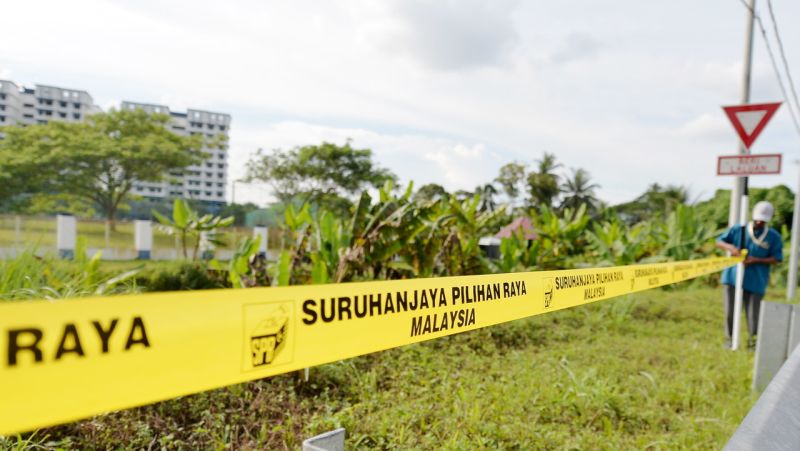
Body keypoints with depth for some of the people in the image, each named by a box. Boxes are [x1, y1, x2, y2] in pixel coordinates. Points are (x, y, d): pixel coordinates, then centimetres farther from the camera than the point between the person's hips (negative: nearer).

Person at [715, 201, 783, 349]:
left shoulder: (774, 237, 1)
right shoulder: (738, 229, 2)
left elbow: (776, 259, -1)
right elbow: (719, 242, 5)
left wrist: (756, 260, -16)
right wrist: (730, 247, -17)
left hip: (755, 281, -1)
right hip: (733, 277, 1)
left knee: (753, 313, 3)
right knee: (730, 311, 5)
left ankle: (753, 340, 21)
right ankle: (730, 339, 20)